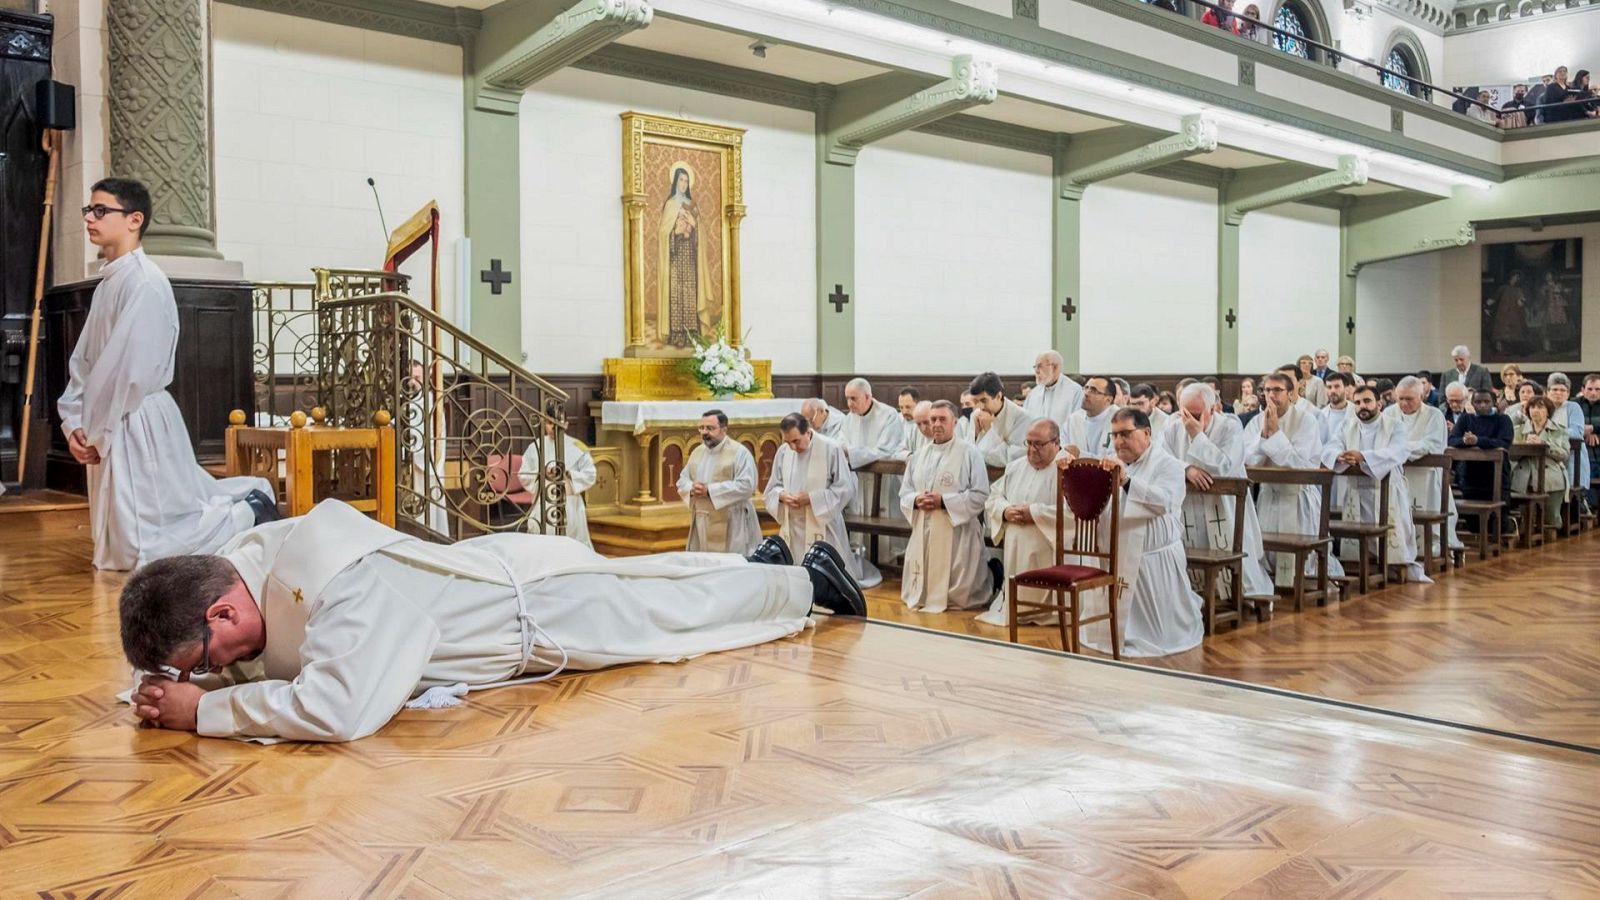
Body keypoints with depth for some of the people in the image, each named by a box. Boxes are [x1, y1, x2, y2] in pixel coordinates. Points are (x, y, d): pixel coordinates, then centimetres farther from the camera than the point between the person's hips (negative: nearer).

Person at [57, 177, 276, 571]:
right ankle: (248, 496, 26)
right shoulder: (108, 281, 12)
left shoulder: (144, 281, -17)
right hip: (111, 427, 9)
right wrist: (74, 423, 2)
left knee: (142, 551, -6)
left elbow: (128, 370, -20)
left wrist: (95, 432, -11)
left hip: (137, 425, -9)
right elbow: (83, 361, 12)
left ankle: (249, 515, 7)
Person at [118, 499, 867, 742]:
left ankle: (807, 580, 38)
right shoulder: (242, 563, -14)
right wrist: (168, 685, -18)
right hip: (490, 574, 7)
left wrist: (204, 709, -41)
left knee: (688, 609, 15)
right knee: (670, 595, 27)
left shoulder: (340, 585, -41)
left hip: (537, 607, -7)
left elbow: (341, 708, -52)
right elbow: (255, 661, 3)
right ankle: (768, 565, 50)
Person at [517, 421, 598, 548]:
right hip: (543, 505, 1)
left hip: (569, 505, -1)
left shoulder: (578, 447, 2)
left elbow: (590, 475, 0)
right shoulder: (535, 447, 7)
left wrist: (569, 475, -14)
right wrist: (540, 475, -10)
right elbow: (523, 475, 9)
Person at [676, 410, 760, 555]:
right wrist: (692, 490, -8)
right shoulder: (697, 452, 13)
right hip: (701, 524, 6)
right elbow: (682, 480, 17)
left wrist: (710, 490, -20)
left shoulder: (739, 452, -9)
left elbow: (746, 485, -19)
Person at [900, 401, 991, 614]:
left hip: (956, 533, -5)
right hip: (923, 533, 5)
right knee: (917, 594, 8)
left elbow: (980, 495, -12)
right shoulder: (919, 456, 13)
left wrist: (944, 501, -19)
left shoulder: (970, 453, -5)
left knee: (958, 596, 0)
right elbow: (904, 493, 13)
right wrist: (916, 501, -10)